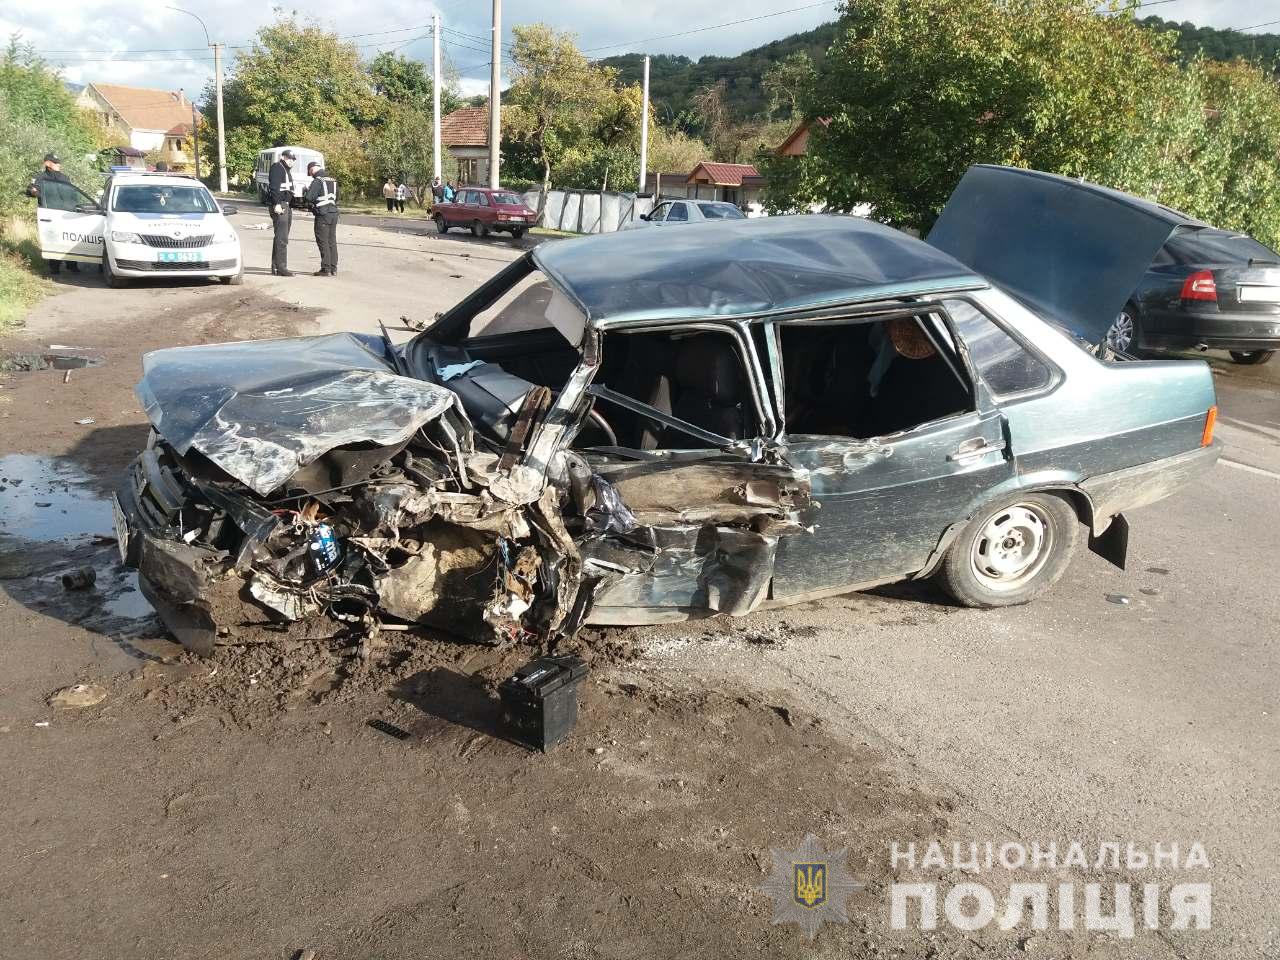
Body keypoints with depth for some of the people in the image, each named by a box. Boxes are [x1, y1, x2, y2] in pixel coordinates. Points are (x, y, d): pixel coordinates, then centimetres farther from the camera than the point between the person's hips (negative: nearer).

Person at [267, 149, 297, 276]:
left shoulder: (287, 170, 23)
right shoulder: (276, 168, -8)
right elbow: (274, 187, -19)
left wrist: (290, 205, 23)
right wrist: (277, 204, -27)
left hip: (287, 206, 11)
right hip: (279, 206, -11)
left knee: (280, 237, 14)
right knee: (282, 238, -13)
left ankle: (275, 266, 20)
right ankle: (281, 267, -15)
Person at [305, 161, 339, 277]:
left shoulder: (317, 181, -11)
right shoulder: (333, 180, 13)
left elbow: (309, 198, -16)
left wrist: (307, 190, 4)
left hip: (322, 215, -7)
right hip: (334, 213, 7)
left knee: (323, 242, -2)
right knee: (332, 242, 10)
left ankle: (326, 269, -3)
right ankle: (333, 269, 12)